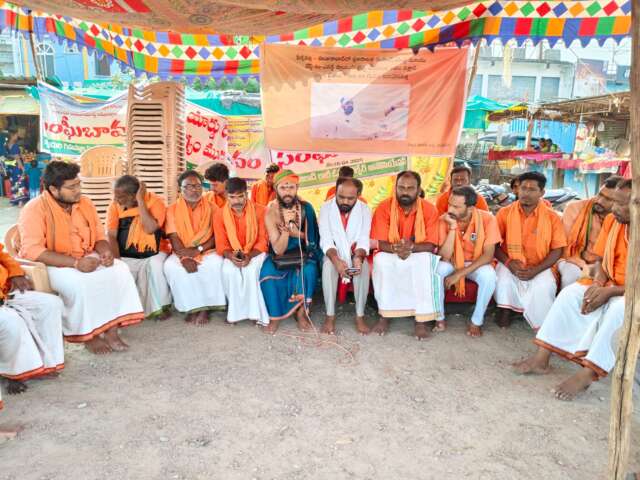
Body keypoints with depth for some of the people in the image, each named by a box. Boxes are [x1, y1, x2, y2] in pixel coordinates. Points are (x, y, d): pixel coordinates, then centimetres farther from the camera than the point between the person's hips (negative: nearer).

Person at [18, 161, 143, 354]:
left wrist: (105, 251, -16)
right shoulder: (35, 209, -16)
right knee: (80, 282, -35)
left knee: (119, 270, -19)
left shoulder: (84, 203, 2)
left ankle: (111, 329, -18)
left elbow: (99, 236, 9)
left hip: (86, 259, 6)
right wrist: (74, 263, -31)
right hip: (50, 265, -5)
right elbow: (32, 251, -25)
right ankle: (88, 334, -14)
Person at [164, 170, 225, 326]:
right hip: (182, 253, 1)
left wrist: (198, 250, -18)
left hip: (207, 251, -1)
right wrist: (184, 258, -22)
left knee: (214, 264, -33)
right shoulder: (172, 210, 5)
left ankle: (205, 308, -19)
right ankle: (191, 307, -17)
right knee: (170, 266, -30)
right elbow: (174, 238, -4)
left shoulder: (211, 208, 4)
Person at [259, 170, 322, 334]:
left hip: (303, 254, 0)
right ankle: (275, 315, -9)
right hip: (280, 256, 0)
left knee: (309, 270, -31)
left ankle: (301, 311, -10)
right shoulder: (271, 213, -14)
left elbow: (313, 239, -2)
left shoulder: (305, 208, -10)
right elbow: (278, 250, -17)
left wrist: (297, 233, -21)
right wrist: (286, 226, -31)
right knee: (267, 273, -29)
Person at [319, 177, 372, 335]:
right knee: (329, 265, -33)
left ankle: (359, 316, -22)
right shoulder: (326, 208, -11)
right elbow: (326, 240, -18)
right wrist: (336, 260, -37)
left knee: (363, 266, -31)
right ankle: (330, 316, -25)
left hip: (355, 253, 1)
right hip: (332, 254, -1)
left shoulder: (364, 210, -8)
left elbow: (364, 240, -14)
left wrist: (358, 257, -37)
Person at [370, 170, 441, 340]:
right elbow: (380, 243, -13)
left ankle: (421, 319, -23)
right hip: (390, 255, 0)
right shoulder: (384, 207, -12)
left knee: (426, 262, -33)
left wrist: (411, 246, -35)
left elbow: (431, 245, -14)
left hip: (419, 256, 0)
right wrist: (396, 248, -36)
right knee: (380, 261, -33)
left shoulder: (429, 209, -11)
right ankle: (384, 315, -18)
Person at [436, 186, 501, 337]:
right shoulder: (444, 220, -15)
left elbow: (488, 255, -20)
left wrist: (460, 273, -27)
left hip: (477, 264, -1)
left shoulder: (487, 219, -19)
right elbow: (444, 256, -20)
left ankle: (477, 321, -11)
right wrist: (453, 227, -29)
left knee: (489, 276, -33)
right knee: (436, 269, -30)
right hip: (452, 263, 1)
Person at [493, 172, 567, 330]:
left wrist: (536, 270, -18)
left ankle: (542, 325, -5)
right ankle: (505, 310, -2)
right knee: (503, 280, -31)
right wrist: (508, 262, -17)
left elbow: (557, 250, -3)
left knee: (545, 287, -30)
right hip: (510, 265, 1)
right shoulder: (504, 213, 0)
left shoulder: (552, 217, -2)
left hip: (539, 268, 0)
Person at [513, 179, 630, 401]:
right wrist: (598, 283, -12)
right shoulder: (612, 220, -2)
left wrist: (610, 292, -25)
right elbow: (601, 259, 7)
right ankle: (542, 358, -17)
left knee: (619, 307, -36)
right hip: (611, 286, 6)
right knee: (571, 293, -14)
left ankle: (587, 373, -30)